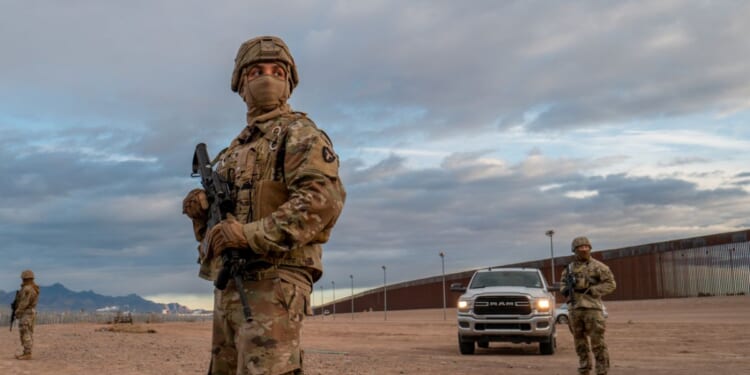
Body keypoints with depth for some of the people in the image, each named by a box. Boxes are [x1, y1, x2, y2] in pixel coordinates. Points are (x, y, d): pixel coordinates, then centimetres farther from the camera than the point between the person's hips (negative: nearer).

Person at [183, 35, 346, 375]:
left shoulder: (299, 133, -1)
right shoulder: (236, 148, 24)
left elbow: (324, 199, -19)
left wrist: (251, 234, -25)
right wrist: (202, 210, 2)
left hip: (272, 283, -9)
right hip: (230, 286, 9)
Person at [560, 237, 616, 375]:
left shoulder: (598, 266, 0)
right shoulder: (569, 268, 13)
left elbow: (610, 284, -4)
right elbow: (563, 284, 22)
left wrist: (591, 290, -13)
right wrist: (565, 289, -3)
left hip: (592, 307, -4)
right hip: (574, 308, 5)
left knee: (597, 341, -7)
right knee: (579, 341, 9)